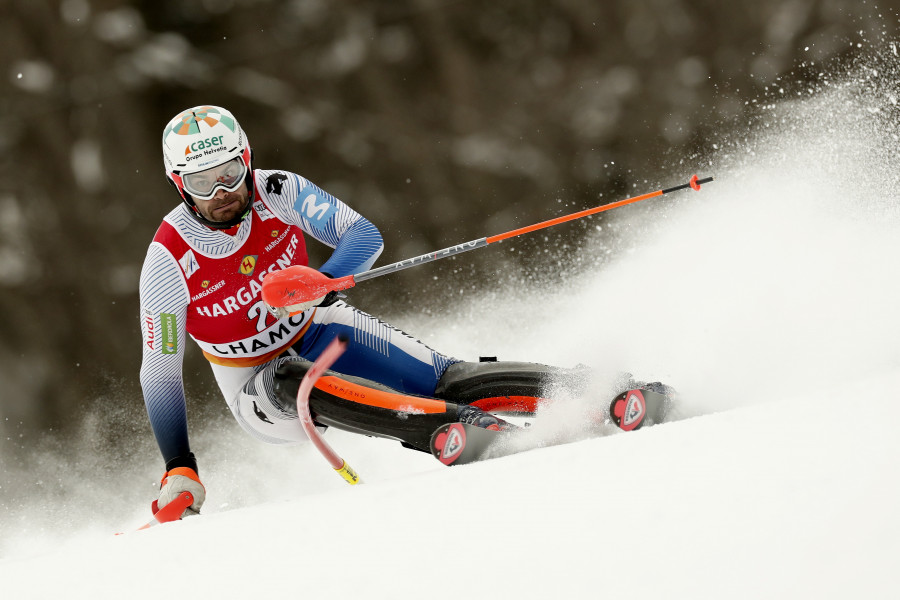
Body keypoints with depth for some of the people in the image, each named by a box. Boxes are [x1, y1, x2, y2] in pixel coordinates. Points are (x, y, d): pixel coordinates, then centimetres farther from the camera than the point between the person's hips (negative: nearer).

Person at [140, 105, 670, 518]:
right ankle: (457, 430, -50)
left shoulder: (277, 193, -15)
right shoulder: (169, 262, -21)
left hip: (317, 332, 2)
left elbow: (365, 236, -17)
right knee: (289, 382, -38)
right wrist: (180, 470, -19)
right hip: (260, 390, -2)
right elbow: (160, 374, -14)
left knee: (440, 380, -20)